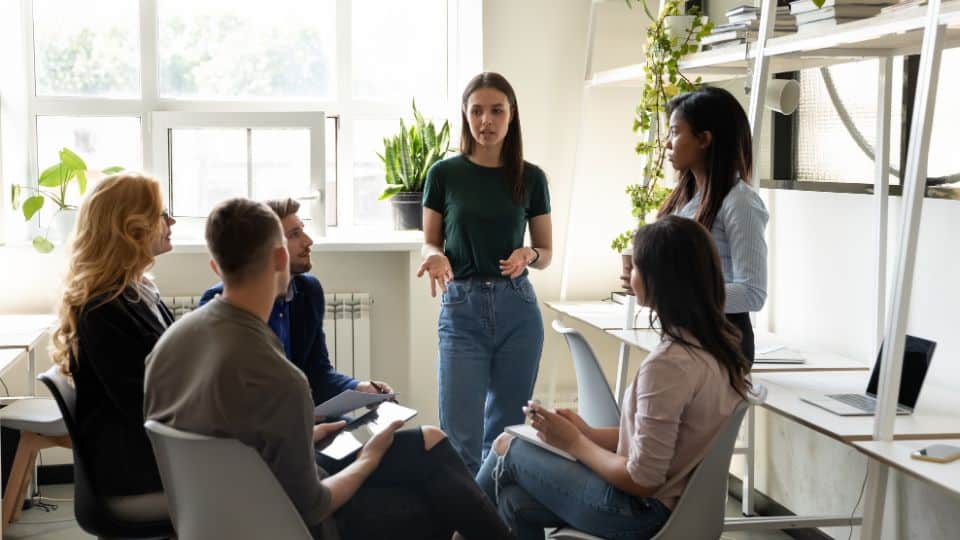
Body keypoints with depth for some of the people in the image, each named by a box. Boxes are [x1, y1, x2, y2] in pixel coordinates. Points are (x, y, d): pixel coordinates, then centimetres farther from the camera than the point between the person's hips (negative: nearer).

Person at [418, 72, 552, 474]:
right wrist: (436, 257, -15)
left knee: (505, 430, 9)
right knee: (461, 436, -7)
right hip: (462, 309, -2)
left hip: (517, 309, 2)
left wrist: (529, 255, -11)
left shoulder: (531, 178, 4)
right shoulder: (444, 174, 0)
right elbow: (430, 244, 7)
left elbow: (546, 252, 11)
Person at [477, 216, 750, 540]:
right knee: (516, 502, 13)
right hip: (679, 499, 8)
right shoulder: (716, 345, 1)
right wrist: (589, 433, 5)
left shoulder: (668, 364, -27)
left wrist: (575, 443, -8)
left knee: (507, 448, 9)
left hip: (640, 514, -8)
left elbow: (641, 480, -22)